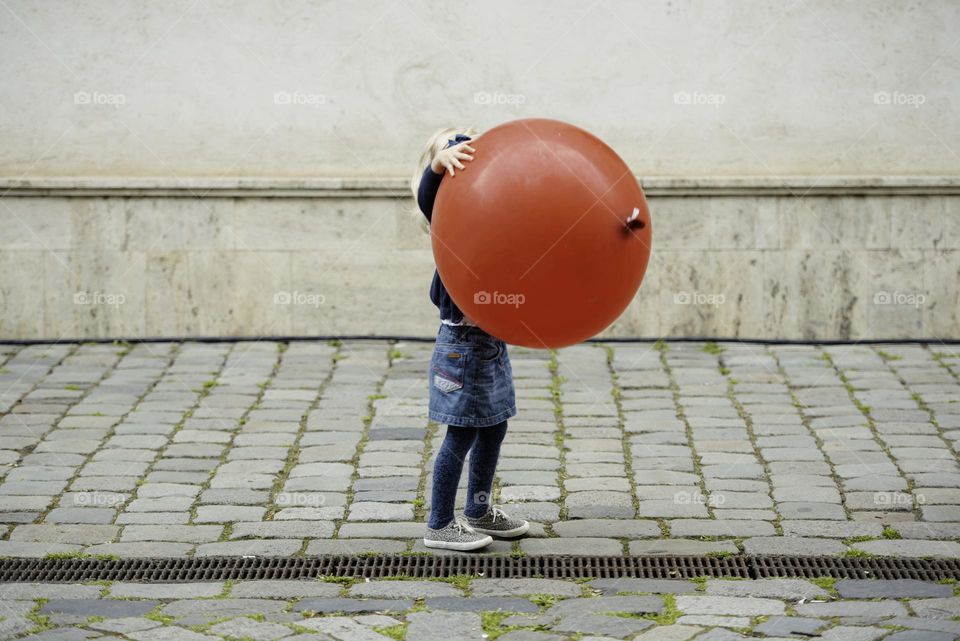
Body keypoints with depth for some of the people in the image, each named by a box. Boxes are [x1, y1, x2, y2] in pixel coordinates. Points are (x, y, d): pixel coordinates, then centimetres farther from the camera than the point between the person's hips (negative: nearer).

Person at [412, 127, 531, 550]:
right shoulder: (452, 220, -15)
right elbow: (427, 196, -36)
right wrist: (440, 162, -55)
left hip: (491, 339, 8)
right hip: (463, 340, -8)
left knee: (493, 428, 16)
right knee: (461, 434, -2)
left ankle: (479, 513, 32)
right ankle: (439, 526, 8)